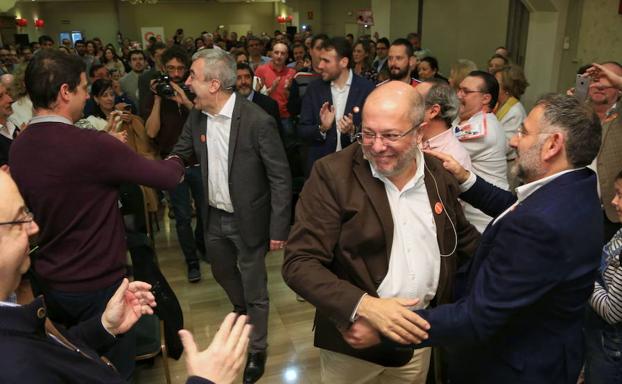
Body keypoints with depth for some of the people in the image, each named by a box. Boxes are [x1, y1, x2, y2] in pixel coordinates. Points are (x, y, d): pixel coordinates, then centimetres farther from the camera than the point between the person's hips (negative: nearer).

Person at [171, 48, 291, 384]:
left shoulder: (257, 121, -23)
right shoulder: (196, 117, -4)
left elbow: (281, 178, -18)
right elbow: (180, 154, 10)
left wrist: (279, 229, -18)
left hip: (248, 220, -7)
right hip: (214, 217, 7)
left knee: (254, 289, 10)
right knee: (222, 273, 29)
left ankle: (257, 351, 33)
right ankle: (242, 313, 60)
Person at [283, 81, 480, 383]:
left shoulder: (439, 175, -1)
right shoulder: (332, 174, -16)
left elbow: (465, 242, 12)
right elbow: (299, 264, -19)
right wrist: (364, 306, -29)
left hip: (419, 335, 4)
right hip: (354, 337, -4)